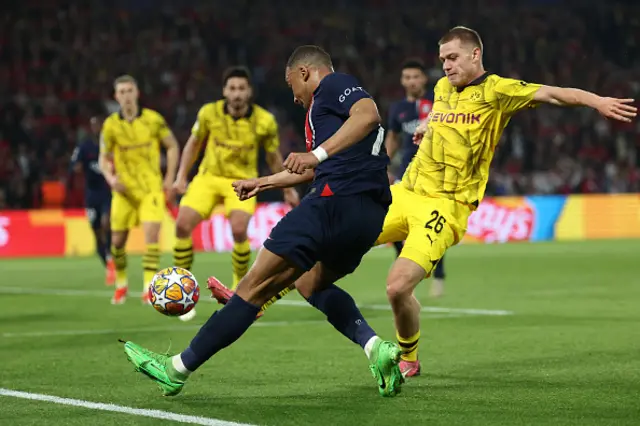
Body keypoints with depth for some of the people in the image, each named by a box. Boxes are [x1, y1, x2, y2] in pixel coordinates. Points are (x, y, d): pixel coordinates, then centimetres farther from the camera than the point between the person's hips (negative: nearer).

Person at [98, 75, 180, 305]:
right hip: (124, 190, 2)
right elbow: (104, 159, 5)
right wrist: (110, 177, -15)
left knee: (151, 234, -17)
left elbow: (172, 146, 6)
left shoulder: (153, 120, -6)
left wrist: (170, 178, 0)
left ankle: (149, 288, -14)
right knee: (117, 241, 5)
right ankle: (121, 284, 28)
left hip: (151, 187, -1)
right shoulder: (110, 125, -3)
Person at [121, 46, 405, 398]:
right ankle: (375, 348, 6)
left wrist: (317, 154, -26)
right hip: (371, 214, 10)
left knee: (256, 285, -6)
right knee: (314, 283, 30)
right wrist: (263, 182, 54)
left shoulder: (332, 85, 3)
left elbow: (369, 114, -20)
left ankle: (178, 369, -2)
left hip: (336, 200, -10)